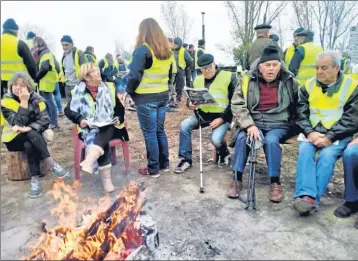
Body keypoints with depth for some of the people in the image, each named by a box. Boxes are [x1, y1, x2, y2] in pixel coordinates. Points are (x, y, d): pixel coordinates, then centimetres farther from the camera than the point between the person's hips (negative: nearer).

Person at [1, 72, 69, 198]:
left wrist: (28, 128, -28)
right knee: (31, 135, -33)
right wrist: (24, 102, -25)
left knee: (29, 145, -33)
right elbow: (18, 123, -21)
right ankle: (51, 164, -35)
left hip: (33, 137, 2)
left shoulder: (37, 99, -3)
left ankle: (35, 179, -32)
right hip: (14, 139, -2)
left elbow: (45, 121, -12)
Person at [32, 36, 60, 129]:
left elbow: (44, 68, -24)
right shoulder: (45, 52, 19)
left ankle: (53, 122, 2)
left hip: (46, 82, -10)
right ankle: (49, 120, 24)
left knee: (49, 101, -5)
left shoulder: (44, 53, -13)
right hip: (45, 82, 10)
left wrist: (35, 78, -13)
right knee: (46, 102, 15)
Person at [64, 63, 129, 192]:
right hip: (89, 129, -1)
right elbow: (68, 110, 5)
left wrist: (118, 119, -5)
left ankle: (89, 162, -59)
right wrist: (79, 119, -13)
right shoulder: (79, 91, 4)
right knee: (101, 143, -33)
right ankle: (106, 179, -36)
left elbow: (119, 108, 14)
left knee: (101, 137, -36)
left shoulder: (108, 89, 9)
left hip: (108, 128, 1)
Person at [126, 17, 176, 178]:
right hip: (163, 96, 7)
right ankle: (164, 164, 26)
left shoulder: (143, 49, -12)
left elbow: (135, 75, -17)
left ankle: (153, 169, 11)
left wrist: (130, 91, -3)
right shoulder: (167, 51, 11)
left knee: (150, 133, 1)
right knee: (160, 131, 16)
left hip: (146, 98, -7)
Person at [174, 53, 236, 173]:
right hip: (202, 114, 5)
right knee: (184, 125, -18)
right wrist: (190, 104, -11)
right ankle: (186, 159, -4)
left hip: (222, 116, -4)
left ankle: (224, 154, 11)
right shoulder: (198, 80, 10)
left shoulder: (229, 77, -7)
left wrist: (222, 119, -17)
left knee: (216, 139, -27)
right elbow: (191, 97, 16)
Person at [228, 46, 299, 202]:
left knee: (271, 140, -31)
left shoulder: (289, 81, 3)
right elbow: (237, 104, -7)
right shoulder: (248, 80, -2)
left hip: (279, 124, 0)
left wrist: (294, 126, 6)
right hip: (253, 122, 1)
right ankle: (237, 179, -13)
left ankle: (275, 182, -14)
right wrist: (250, 125, -18)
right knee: (241, 138, -28)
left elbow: (298, 106, 16)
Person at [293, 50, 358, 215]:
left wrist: (330, 137, -18)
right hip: (312, 132, 2)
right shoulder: (309, 85, 9)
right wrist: (310, 132, -15)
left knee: (327, 155, -30)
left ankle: (309, 198, -29)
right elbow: (301, 113, 3)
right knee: (304, 150, -27)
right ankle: (307, 196, -37)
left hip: (338, 135, -2)